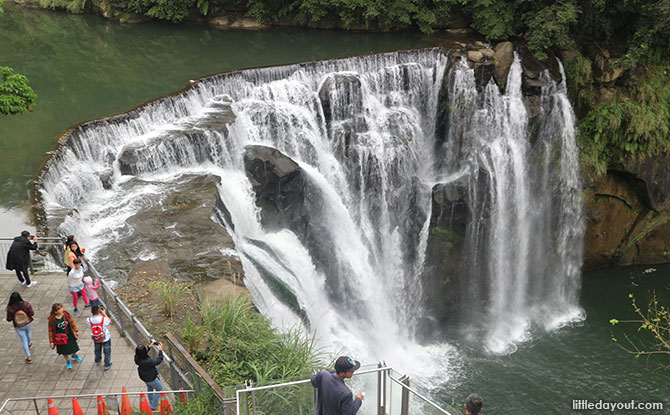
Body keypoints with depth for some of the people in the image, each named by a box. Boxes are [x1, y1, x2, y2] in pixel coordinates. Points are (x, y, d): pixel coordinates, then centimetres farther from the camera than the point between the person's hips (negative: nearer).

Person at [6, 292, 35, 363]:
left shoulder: (10, 308, -26)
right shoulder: (26, 304, -24)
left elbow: (9, 319, -15)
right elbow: (32, 313, -15)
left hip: (18, 327, -2)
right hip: (28, 323, 2)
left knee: (24, 341, 12)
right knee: (27, 331, 36)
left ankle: (28, 357, 18)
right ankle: (29, 344, 63)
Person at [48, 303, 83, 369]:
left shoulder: (65, 314, -16)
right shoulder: (52, 319, -23)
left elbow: (72, 322, -2)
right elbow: (51, 331, -13)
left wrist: (76, 331, 1)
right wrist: (51, 341, -9)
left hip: (69, 335, 3)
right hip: (60, 338, -3)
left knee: (73, 346, 22)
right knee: (64, 350, 16)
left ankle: (74, 355, 55)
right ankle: (68, 361, 42)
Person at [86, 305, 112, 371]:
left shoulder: (88, 320, -27)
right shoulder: (104, 319, -31)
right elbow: (108, 320, -7)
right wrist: (104, 314, 6)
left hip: (96, 339, 3)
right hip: (106, 339, -3)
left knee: (97, 350, 32)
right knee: (107, 352, 21)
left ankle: (98, 361, 56)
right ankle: (107, 365, 34)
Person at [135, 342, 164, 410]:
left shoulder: (137, 357, -22)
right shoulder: (148, 361, -43)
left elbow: (143, 354, 3)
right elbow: (158, 361, -28)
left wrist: (149, 347, -3)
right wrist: (160, 350, -22)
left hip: (143, 376, 7)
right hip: (151, 378, -7)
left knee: (149, 388, 33)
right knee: (159, 389, 19)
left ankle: (151, 404, 54)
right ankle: (153, 406, 30)